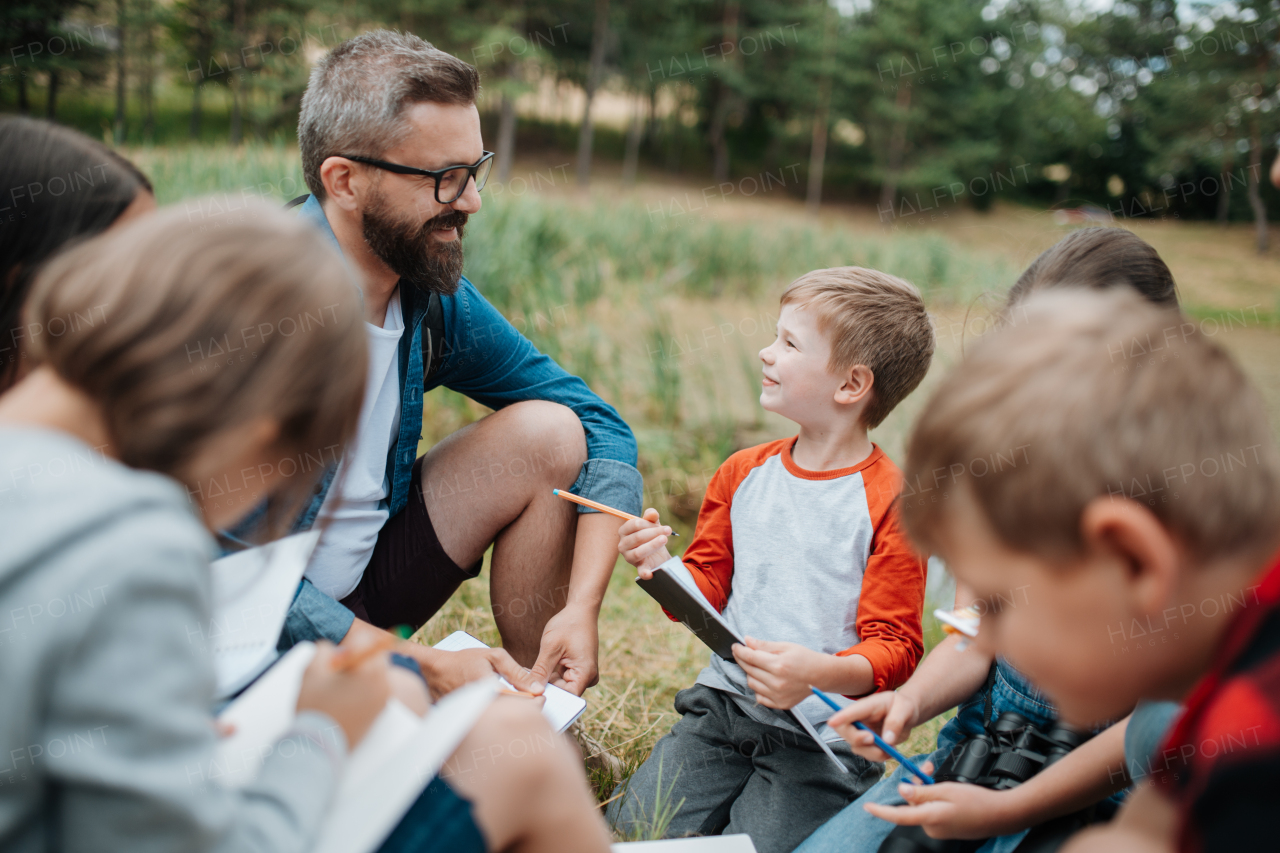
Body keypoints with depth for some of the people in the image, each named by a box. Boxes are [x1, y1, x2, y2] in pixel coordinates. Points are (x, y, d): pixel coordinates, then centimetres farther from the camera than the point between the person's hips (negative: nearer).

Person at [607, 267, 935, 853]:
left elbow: (895, 649, -11)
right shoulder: (742, 474, 8)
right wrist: (664, 567, -10)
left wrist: (822, 673, -31)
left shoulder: (890, 501, -10)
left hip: (823, 730, -4)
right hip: (724, 703, 5)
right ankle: (740, 787, 16)